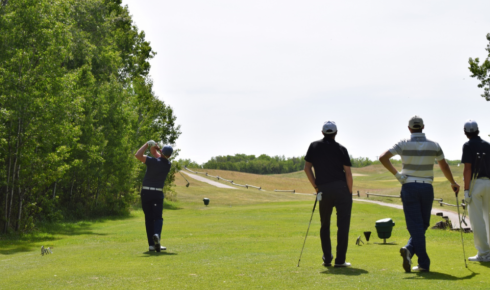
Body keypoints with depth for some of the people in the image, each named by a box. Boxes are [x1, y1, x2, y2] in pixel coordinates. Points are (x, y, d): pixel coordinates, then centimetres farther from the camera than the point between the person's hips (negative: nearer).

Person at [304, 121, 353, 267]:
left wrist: (315, 186, 10)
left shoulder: (314, 146, 7)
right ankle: (340, 260, -1)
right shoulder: (341, 149, 0)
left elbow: (307, 168, 5)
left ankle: (327, 258, 11)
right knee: (343, 225, 2)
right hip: (341, 188, -2)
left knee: (325, 225, 16)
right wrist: (350, 192, 4)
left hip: (323, 190, 2)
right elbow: (348, 173, -4)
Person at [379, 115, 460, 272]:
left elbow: (383, 158, -13)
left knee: (415, 225, -1)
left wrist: (396, 174, -6)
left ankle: (424, 263, -12)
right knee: (423, 225, 13)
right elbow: (444, 167, 12)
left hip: (409, 187, -1)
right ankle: (409, 249, -7)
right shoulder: (433, 145, 2)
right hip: (427, 187, 1)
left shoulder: (404, 144, -3)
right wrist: (453, 183, 27)